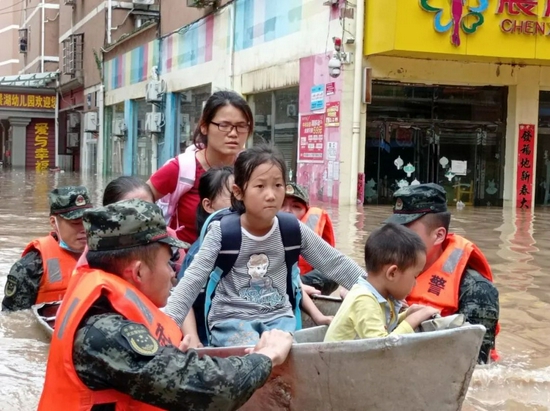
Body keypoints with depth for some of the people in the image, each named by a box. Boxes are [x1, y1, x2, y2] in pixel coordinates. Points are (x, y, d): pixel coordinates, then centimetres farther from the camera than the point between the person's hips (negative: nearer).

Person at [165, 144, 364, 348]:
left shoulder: (293, 229, -3)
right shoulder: (222, 232, -10)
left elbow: (336, 264, 5)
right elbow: (192, 280, -11)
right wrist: (168, 323, -22)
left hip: (278, 316, 3)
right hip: (231, 317, -2)